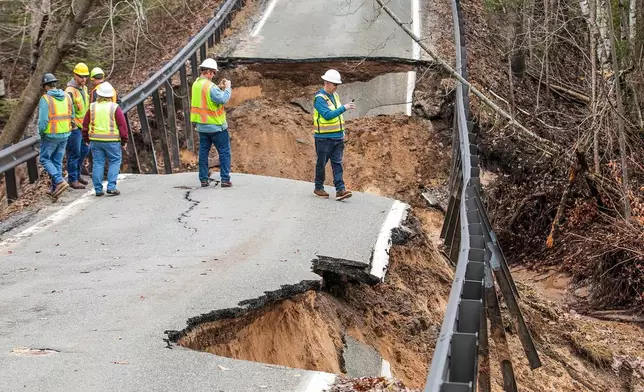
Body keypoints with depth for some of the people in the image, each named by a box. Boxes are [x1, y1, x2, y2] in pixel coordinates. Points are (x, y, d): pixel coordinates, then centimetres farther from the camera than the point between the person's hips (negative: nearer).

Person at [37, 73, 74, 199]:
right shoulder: (66, 97, 3)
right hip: (65, 135, 6)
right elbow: (72, 116, 5)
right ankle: (54, 189, 18)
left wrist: (41, 133, -3)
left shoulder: (45, 99, -15)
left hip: (50, 136, -6)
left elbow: (43, 120, -20)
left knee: (45, 159, 10)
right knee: (57, 161, 14)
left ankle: (60, 181, -7)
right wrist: (65, 129, 15)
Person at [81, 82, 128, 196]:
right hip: (112, 140, -3)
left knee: (98, 163, 8)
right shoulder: (115, 107, -6)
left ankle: (98, 189, 9)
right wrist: (124, 140, 2)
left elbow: (85, 124, 9)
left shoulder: (92, 107, 4)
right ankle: (111, 187, -3)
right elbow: (122, 125, -7)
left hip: (95, 140, 3)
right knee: (115, 161, 7)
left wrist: (86, 139, 20)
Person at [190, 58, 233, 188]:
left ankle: (203, 179, 14)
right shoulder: (210, 86, -21)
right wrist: (227, 88, -13)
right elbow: (222, 99, -26)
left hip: (201, 126, 7)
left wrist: (219, 87, 10)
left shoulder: (196, 84, 5)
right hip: (216, 126, -7)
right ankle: (225, 179, 0)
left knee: (203, 152, 13)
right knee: (224, 152, 2)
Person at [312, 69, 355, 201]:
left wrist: (342, 131, 17)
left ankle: (340, 190, -5)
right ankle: (318, 188, 19)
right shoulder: (319, 98, -14)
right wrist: (344, 108, -30)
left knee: (337, 163, 0)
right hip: (324, 137, -7)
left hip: (338, 137, 7)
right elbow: (327, 115, -26)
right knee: (321, 163, 5)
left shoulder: (335, 95, 12)